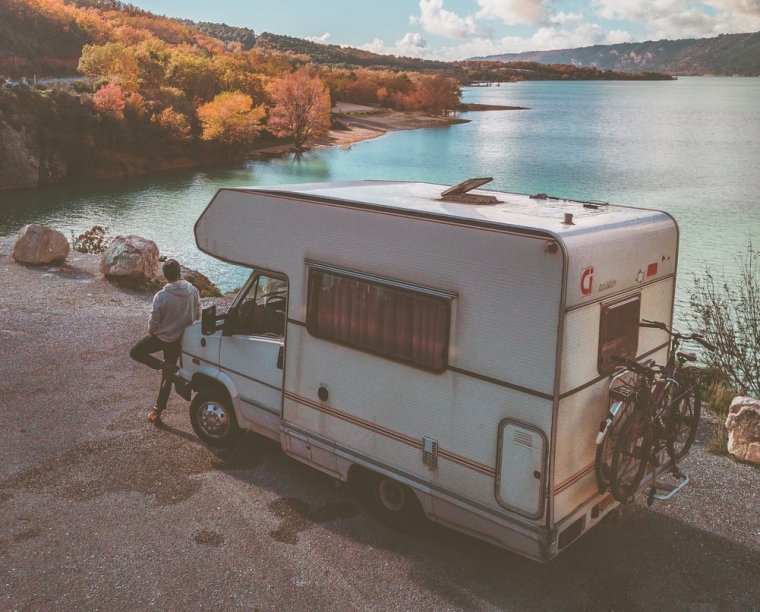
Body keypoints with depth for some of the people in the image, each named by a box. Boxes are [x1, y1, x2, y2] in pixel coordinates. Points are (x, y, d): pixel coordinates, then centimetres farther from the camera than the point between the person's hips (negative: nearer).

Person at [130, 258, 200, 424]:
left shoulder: (161, 296, -24)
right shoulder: (193, 291, -12)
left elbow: (153, 323, -15)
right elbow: (197, 316, 1)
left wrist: (150, 331, 8)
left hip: (162, 337, -5)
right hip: (180, 339, 5)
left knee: (135, 352, 18)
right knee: (168, 377, 17)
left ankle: (166, 366, -2)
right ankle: (157, 412, 23)